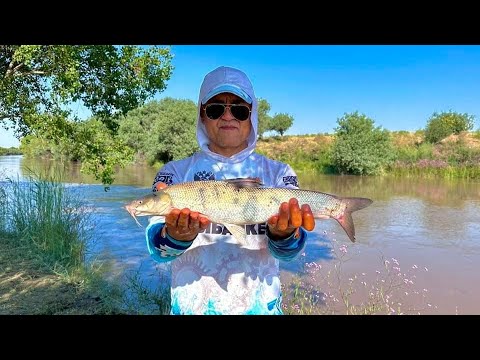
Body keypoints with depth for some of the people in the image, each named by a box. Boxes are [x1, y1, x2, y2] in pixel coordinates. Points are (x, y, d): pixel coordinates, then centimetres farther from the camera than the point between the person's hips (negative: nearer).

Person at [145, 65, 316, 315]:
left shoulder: (279, 173, -3)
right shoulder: (175, 172, -4)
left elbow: (289, 250, -12)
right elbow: (157, 249, -13)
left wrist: (283, 233, -33)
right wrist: (176, 235, -33)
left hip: (260, 306, 1)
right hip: (191, 305, 0)